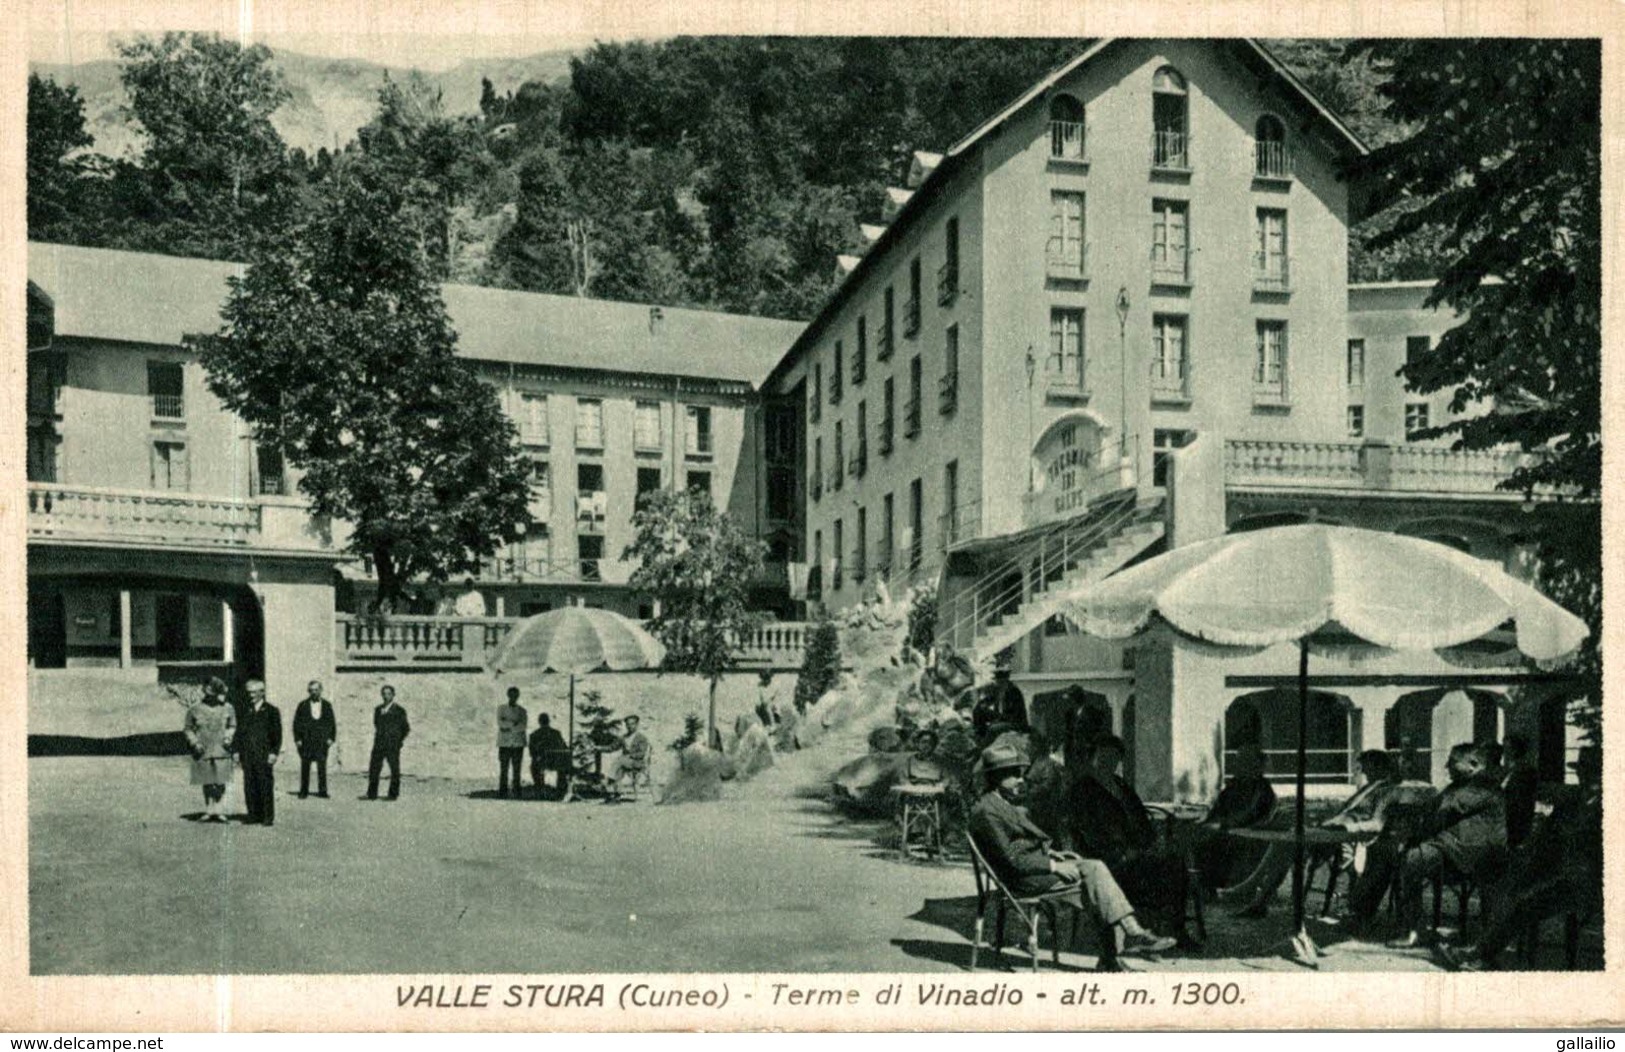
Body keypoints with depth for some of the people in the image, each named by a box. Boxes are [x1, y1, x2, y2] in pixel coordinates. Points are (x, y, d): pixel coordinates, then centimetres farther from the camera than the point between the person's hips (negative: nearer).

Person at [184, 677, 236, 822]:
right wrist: (195, 742, -7)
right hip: (202, 751, 0)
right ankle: (208, 810, 17)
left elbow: (232, 726, 16)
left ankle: (218, 810, 2)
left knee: (221, 782, -5)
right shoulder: (194, 709, 1)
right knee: (207, 783, 8)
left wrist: (228, 736, -4)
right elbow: (188, 729, 8)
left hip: (221, 751, 0)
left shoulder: (228, 709, 5)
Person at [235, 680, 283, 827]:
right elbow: (239, 732, 16)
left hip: (264, 755, -4)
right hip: (247, 756, 4)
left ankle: (268, 817, 0)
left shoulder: (271, 711, 3)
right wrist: (237, 750, 7)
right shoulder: (245, 711, 14)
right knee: (249, 786, 4)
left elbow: (277, 734, 0)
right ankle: (254, 815, 11)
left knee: (266, 786, -4)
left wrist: (274, 752, -8)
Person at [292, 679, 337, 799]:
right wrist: (297, 739, -3)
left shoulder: (326, 705, 8)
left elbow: (332, 722, 10)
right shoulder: (303, 705, 5)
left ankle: (322, 791, 0)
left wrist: (331, 738, 1)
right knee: (305, 766, 3)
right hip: (306, 742, 0)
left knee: (322, 766, -5)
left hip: (322, 741, 0)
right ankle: (303, 791, 10)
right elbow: (296, 723, 5)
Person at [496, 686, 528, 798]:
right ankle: (502, 792, -2)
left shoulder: (522, 711, 11)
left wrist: (508, 726, -12)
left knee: (516, 770, -2)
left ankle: (516, 794, -2)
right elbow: (500, 723, -4)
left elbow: (523, 726, -4)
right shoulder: (501, 708, 11)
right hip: (504, 744, 0)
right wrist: (514, 724, -11)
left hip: (518, 744, 0)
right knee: (503, 769, -4)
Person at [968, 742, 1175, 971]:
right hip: (1022, 878, -9)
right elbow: (1011, 859, -19)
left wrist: (1052, 854, 10)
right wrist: (1053, 866, -18)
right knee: (1093, 872, -17)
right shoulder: (986, 811, -14)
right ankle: (1132, 933, -11)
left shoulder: (1006, 804, 19)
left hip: (1036, 865, 9)